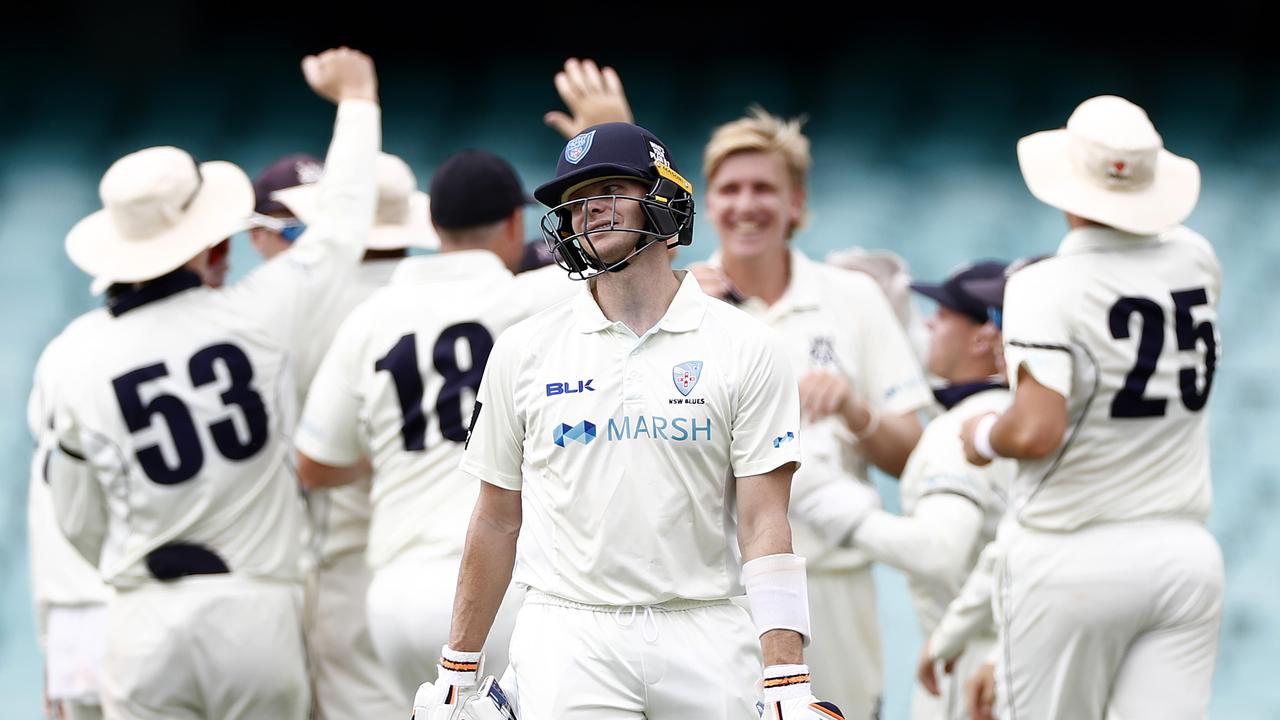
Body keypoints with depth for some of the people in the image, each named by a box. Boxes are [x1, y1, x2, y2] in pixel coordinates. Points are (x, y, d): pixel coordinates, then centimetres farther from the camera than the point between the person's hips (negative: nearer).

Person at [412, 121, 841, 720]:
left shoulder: (743, 350, 2)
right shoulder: (524, 351, 8)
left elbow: (764, 520, -4)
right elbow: (498, 519, 13)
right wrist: (457, 672, 12)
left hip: (705, 642, 0)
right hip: (568, 641, 0)